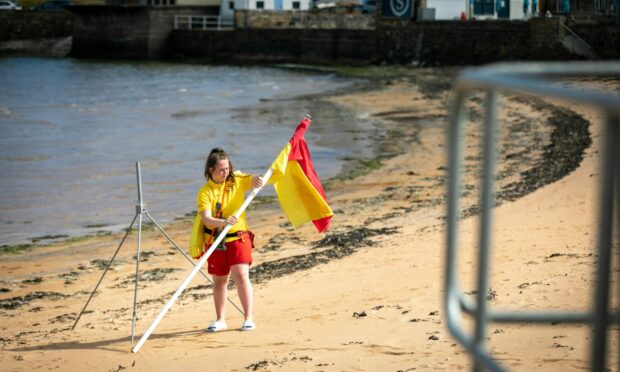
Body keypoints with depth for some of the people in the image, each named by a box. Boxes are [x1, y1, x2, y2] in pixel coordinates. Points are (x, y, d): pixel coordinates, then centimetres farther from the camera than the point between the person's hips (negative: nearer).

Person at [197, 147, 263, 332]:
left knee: (241, 275, -15)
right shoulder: (205, 192, -9)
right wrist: (223, 222, -39)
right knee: (219, 281, 11)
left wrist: (256, 180, -29)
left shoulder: (237, 180, -2)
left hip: (238, 236, -1)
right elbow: (206, 219, -19)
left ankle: (248, 318, -10)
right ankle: (220, 320, 23)